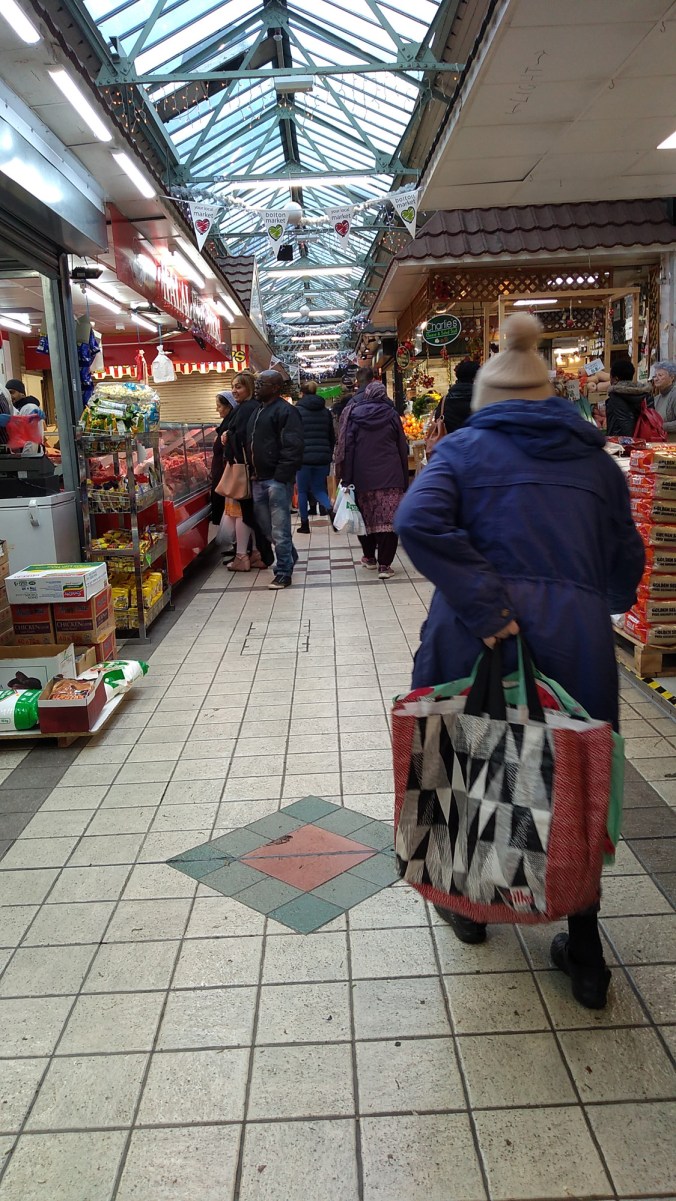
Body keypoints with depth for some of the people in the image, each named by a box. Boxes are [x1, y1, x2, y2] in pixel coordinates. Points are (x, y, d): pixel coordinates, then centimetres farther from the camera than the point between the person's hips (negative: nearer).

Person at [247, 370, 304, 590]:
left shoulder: (285, 411, -10)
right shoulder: (258, 412, 19)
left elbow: (293, 447, -17)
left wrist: (281, 476, -21)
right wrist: (253, 471, 14)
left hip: (277, 479, -9)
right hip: (259, 479, 9)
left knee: (279, 530, -5)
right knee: (265, 525, 17)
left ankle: (283, 573, 4)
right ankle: (290, 556, 36)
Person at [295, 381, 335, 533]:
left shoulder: (298, 411, -2)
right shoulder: (326, 412, 10)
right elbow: (332, 437, 14)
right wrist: (329, 456, 21)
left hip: (304, 457, -4)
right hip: (322, 458, 4)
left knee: (302, 491, 9)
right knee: (318, 489, 13)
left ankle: (304, 524, 10)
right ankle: (330, 509, -15)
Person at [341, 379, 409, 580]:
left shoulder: (354, 414, 5)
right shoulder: (391, 414, 5)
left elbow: (348, 447, 1)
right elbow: (403, 448, 6)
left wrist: (347, 479, 1)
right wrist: (404, 479, 11)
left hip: (363, 476, 1)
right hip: (390, 476, -1)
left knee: (366, 517, 15)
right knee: (389, 518, -3)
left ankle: (369, 558, 25)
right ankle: (384, 564, -8)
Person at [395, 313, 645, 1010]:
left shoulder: (465, 448, 4)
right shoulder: (595, 458, 13)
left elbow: (419, 521, -16)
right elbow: (627, 561, 13)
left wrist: (485, 607, -17)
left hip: (476, 636, -2)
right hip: (577, 635, 2)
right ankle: (584, 955, 24)